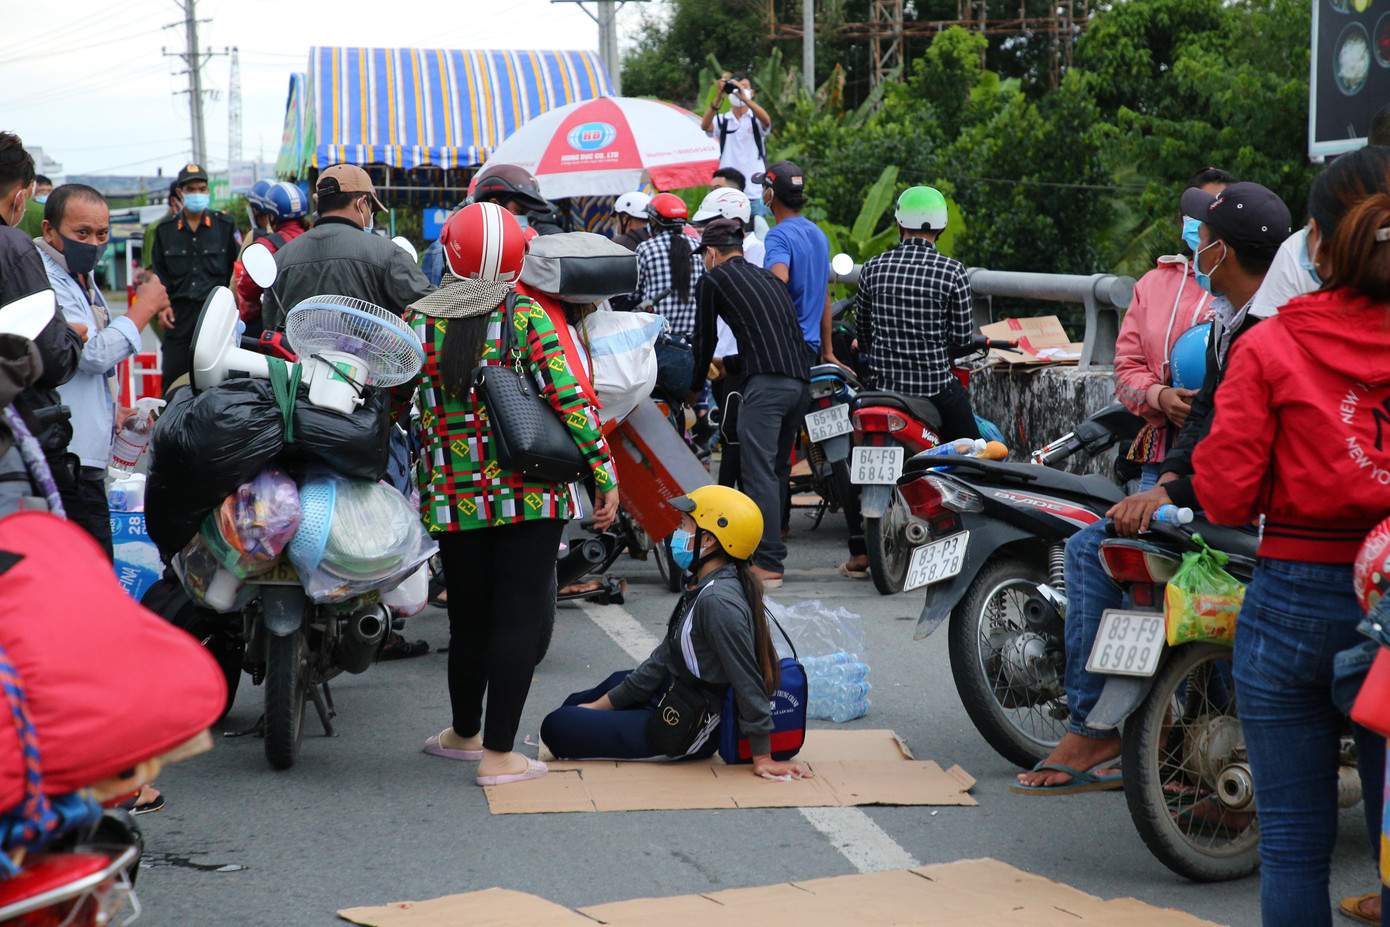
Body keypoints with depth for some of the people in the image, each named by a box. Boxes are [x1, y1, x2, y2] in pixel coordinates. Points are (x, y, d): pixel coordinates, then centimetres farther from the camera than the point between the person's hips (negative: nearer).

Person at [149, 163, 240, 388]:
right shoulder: (165, 230, 11)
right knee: (173, 378, -1)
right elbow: (160, 273, 18)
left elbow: (238, 268, 6)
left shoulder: (225, 225, 6)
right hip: (179, 314, 2)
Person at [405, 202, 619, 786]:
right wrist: (604, 475, -6)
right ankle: (499, 754, 2)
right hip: (531, 494, -3)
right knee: (518, 617, 2)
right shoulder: (527, 319, -7)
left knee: (469, 619, 16)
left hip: (453, 497, 3)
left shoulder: (417, 322, 1)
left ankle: (465, 733, 34)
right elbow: (569, 399, -11)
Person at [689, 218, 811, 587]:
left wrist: (694, 389, 29)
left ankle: (768, 563, -15)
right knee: (776, 467, 17)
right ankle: (772, 540, 22)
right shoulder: (767, 277, 28)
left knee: (758, 471, -9)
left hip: (766, 382, -8)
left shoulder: (713, 279, 9)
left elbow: (705, 339, 13)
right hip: (801, 380, 8)